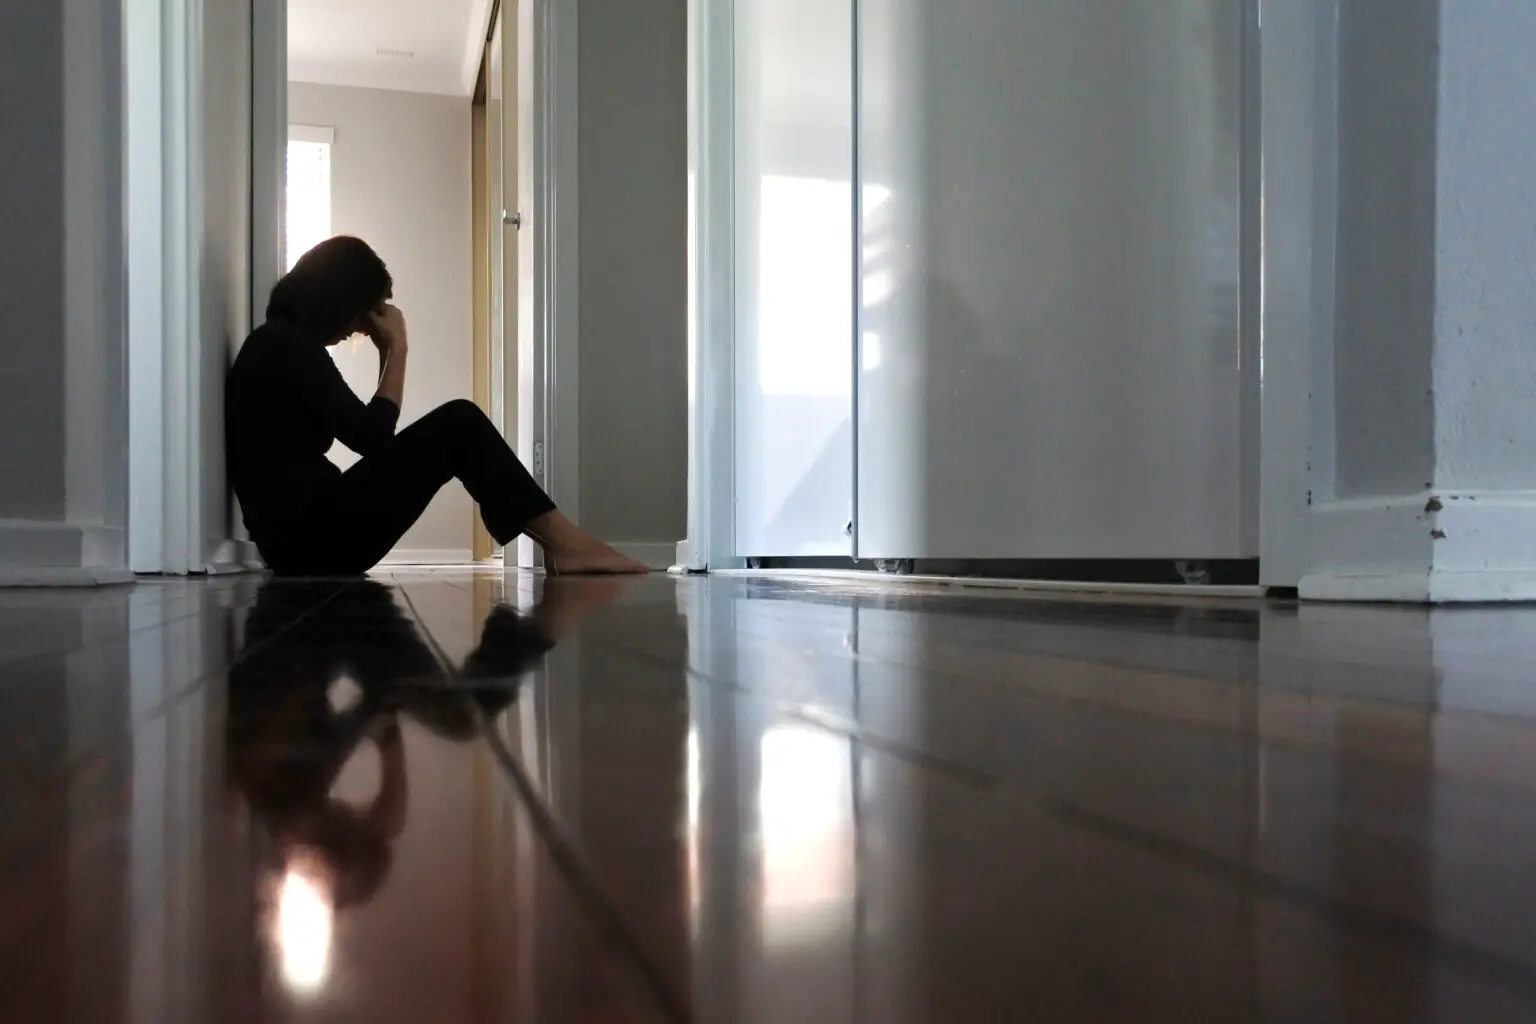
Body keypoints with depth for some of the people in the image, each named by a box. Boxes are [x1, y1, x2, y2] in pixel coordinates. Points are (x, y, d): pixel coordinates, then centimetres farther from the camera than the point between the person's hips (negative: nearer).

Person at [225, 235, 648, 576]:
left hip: (306, 536, 10)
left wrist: (387, 353, 11)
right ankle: (564, 540, -12)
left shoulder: (280, 343, 21)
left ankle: (557, 539, 2)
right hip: (313, 537, -10)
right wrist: (397, 349, -3)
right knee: (458, 424, -12)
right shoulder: (287, 345, -10)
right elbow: (372, 436, -12)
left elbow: (364, 433, 19)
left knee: (452, 433, 11)